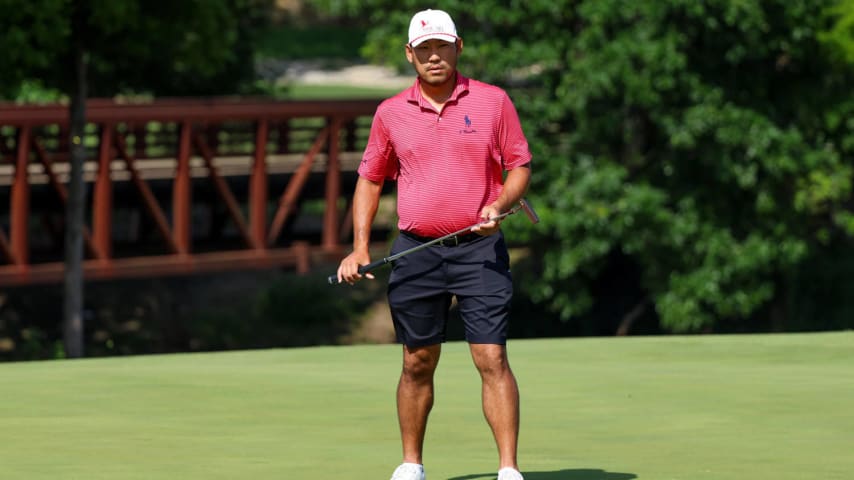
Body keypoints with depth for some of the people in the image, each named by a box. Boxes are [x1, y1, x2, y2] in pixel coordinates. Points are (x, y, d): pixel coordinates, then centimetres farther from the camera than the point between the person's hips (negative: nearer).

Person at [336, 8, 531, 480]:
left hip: (479, 248, -2)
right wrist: (360, 247, 8)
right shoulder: (391, 113, 8)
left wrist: (500, 204, -14)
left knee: (492, 358, -11)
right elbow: (370, 179, 17)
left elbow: (520, 165, 6)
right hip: (415, 250, 2)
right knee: (417, 364, 9)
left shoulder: (493, 102, 2)